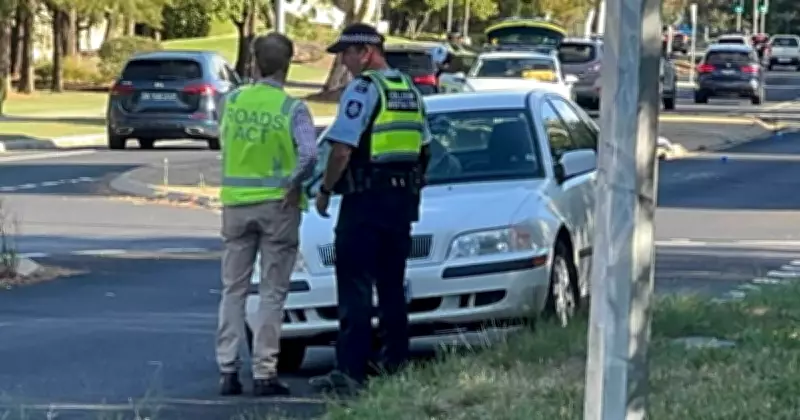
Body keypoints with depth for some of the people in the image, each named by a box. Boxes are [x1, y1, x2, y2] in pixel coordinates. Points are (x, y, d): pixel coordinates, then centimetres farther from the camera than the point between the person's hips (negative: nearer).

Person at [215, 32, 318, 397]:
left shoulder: (232, 101, 0)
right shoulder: (292, 109, -11)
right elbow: (309, 155, -22)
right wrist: (295, 183, -7)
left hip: (237, 202, 3)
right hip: (277, 205, -3)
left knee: (234, 288, 11)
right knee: (272, 293, 4)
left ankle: (228, 370, 8)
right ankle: (264, 373, 2)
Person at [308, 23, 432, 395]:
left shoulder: (362, 90, -12)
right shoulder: (410, 90, 14)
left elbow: (342, 150, -17)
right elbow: (423, 148, 19)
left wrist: (325, 190, -6)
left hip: (365, 198, -8)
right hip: (403, 198, 8)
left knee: (354, 285, -9)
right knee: (392, 283, 16)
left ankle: (350, 371, -15)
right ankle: (395, 361, 22)